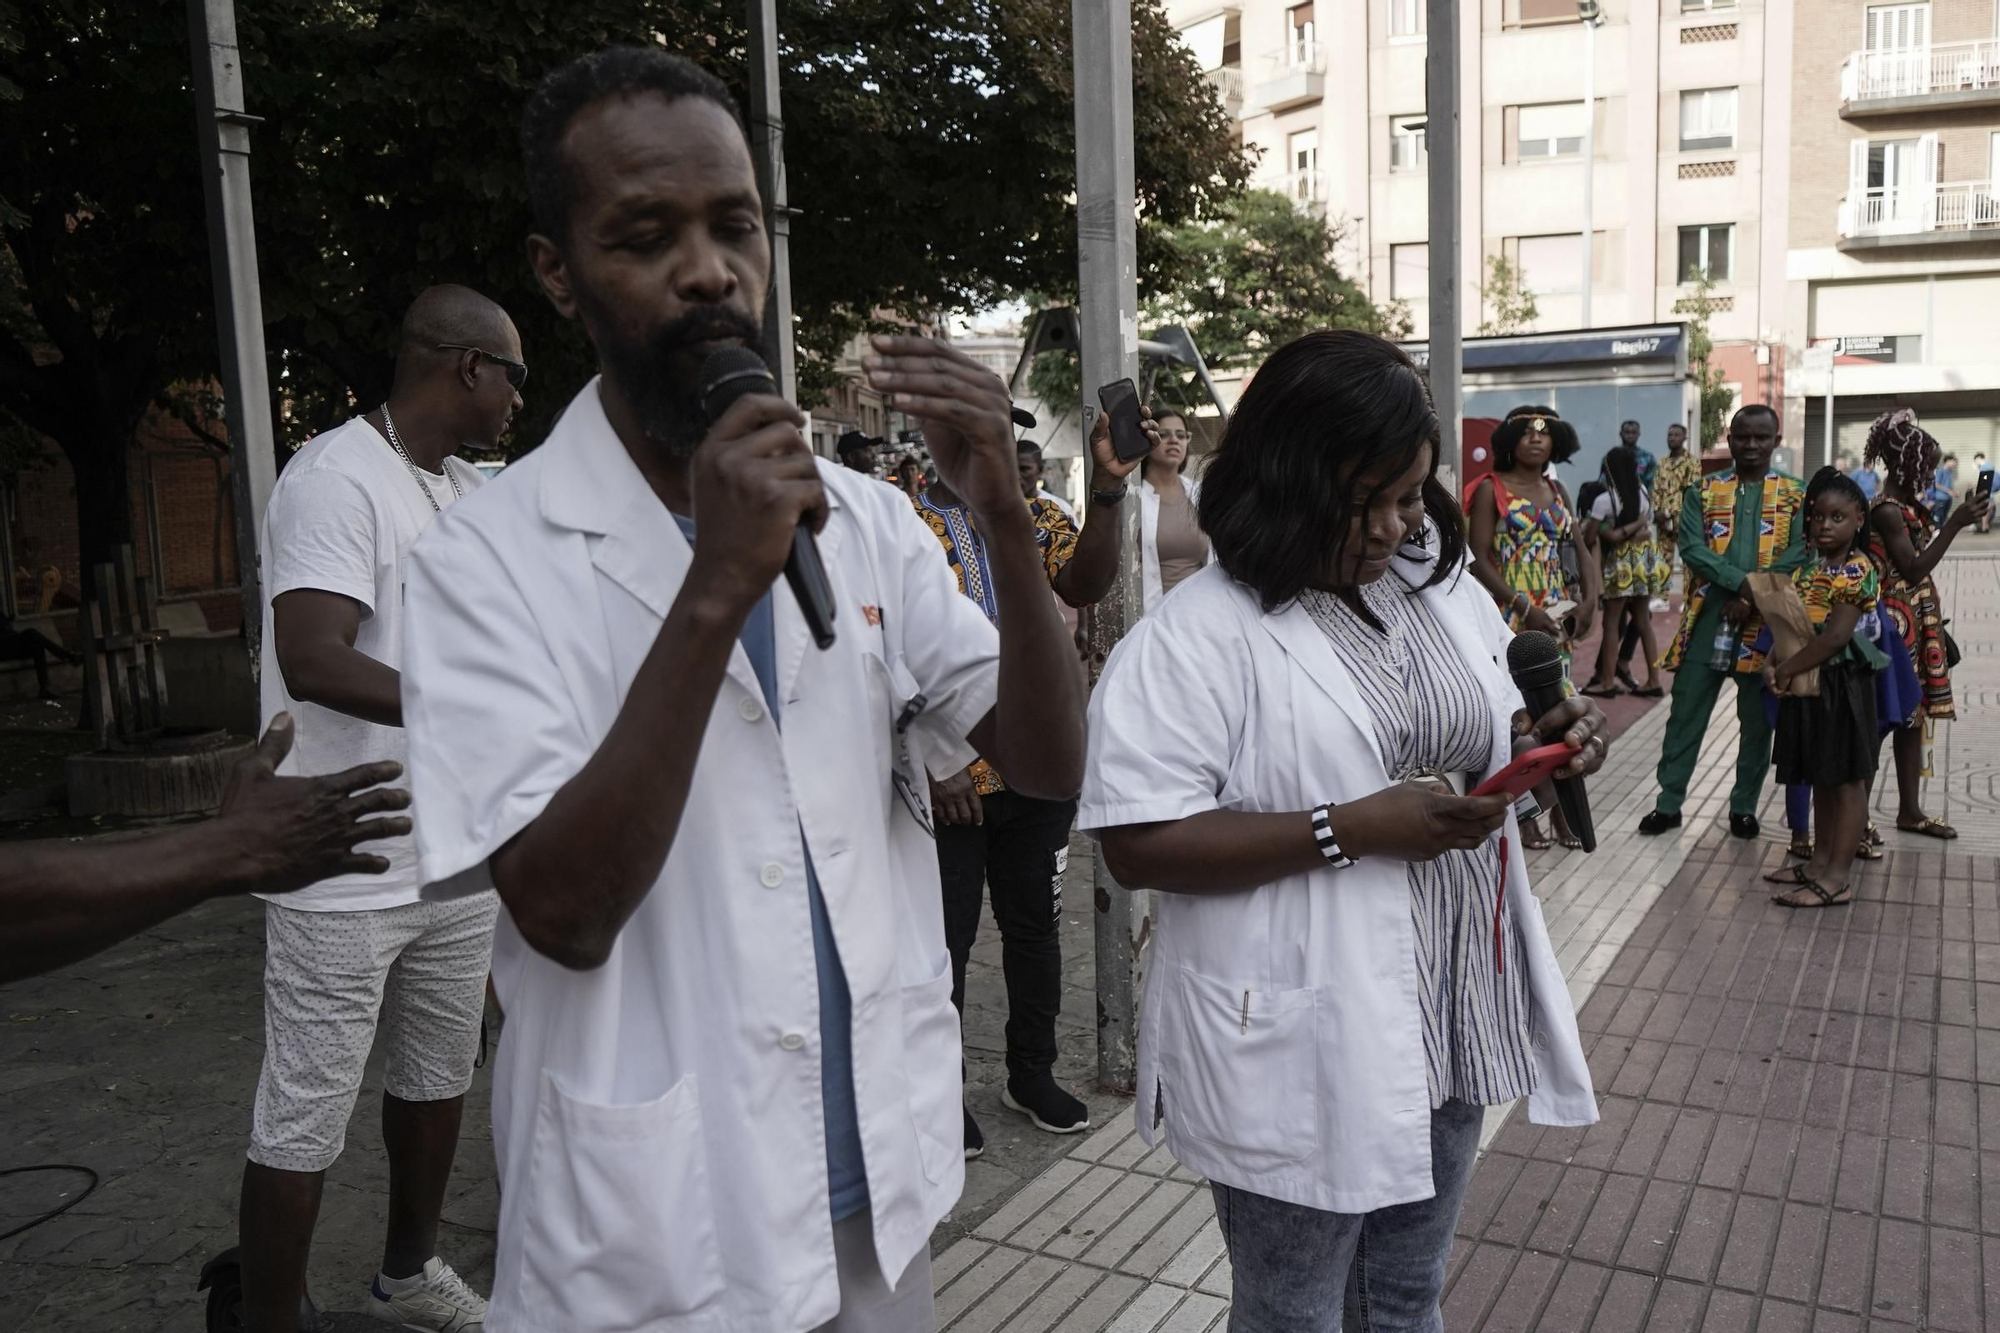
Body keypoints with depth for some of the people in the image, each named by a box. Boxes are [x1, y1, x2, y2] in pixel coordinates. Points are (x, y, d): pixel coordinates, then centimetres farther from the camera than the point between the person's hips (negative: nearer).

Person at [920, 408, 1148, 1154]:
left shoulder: (1036, 516, 6)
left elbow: (1086, 585, -13)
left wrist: (1107, 489, -26)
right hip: (950, 782, -4)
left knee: (1036, 925, 16)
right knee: (946, 936, 8)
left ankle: (1032, 1075, 34)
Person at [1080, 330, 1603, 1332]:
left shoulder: (1446, 589, 4)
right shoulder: (1193, 637, -19)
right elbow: (1137, 846, -23)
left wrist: (1538, 742, -6)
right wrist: (1350, 829, -27)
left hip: (1449, 1024, 7)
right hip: (1298, 1050, -6)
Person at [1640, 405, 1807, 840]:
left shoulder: (1797, 495, 5)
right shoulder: (1703, 491, 6)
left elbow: (1800, 554, -7)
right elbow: (1692, 548, -7)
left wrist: (1753, 599, -17)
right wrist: (1743, 583, -19)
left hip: (1767, 624, 0)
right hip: (1707, 620, 0)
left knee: (1757, 721, 8)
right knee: (1685, 715, 3)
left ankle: (1744, 806, 21)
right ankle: (1669, 802, 13)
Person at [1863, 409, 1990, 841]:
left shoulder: (1908, 504, 11)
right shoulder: (1887, 510, -17)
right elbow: (1913, 570, -21)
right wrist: (1955, 524, -21)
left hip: (1919, 623, 10)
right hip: (1897, 624, -10)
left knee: (1913, 715, 13)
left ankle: (1910, 810, 22)